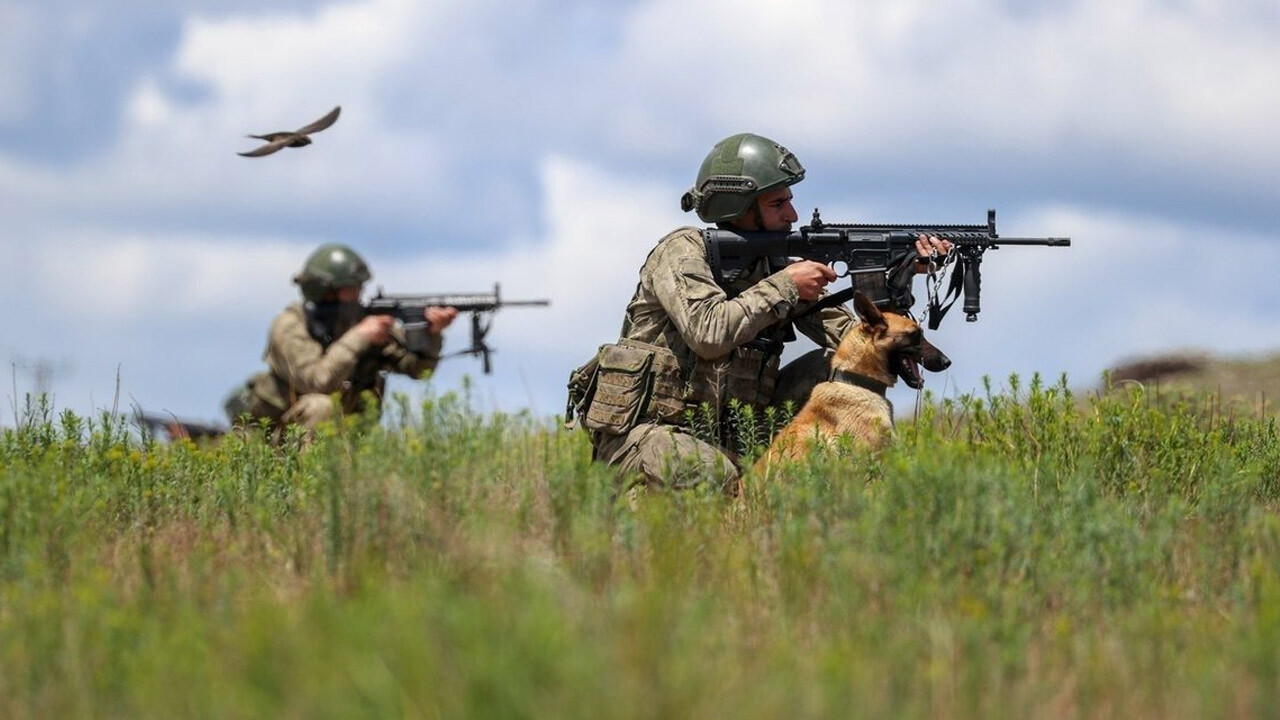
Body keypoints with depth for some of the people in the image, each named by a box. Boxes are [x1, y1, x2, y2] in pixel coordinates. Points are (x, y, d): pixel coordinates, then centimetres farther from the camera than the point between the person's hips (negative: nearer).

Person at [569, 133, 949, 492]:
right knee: (715, 477, -40)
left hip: (727, 434, 7)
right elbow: (709, 333, -29)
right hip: (641, 429, -7)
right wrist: (785, 286, -21)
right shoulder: (683, 251, -11)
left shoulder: (776, 267, 7)